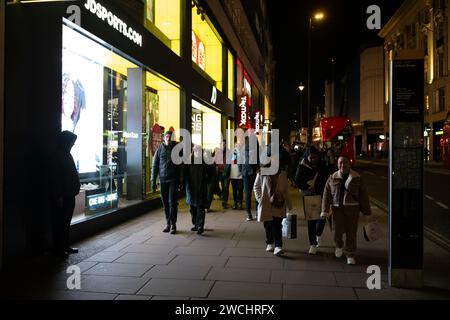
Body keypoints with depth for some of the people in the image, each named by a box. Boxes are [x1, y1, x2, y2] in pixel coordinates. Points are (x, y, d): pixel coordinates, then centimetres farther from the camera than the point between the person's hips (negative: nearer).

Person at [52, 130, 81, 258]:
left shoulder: (66, 155, 14)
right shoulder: (58, 156, -14)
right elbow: (56, 178, -19)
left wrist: (75, 189, 15)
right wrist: (59, 196, -20)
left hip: (69, 195, 9)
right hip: (62, 196, -9)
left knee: (66, 222, 15)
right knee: (60, 222, -2)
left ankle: (65, 246, 24)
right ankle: (58, 249, 6)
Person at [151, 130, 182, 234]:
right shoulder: (160, 150, 6)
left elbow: (181, 165, 2)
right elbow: (154, 166, 7)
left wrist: (181, 180, -5)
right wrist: (153, 181, 1)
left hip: (173, 180, -2)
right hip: (163, 180, 2)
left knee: (172, 202, -6)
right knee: (165, 203, 7)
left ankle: (173, 224, 1)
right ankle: (168, 223, 18)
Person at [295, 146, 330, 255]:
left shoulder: (322, 167, 3)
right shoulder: (302, 167, -5)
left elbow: (327, 180, 9)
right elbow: (297, 182, -7)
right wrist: (308, 187, -21)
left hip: (321, 195, 2)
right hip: (308, 196, -2)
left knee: (322, 217, 0)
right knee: (311, 220, 3)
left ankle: (318, 235, 33)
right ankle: (313, 244, 13)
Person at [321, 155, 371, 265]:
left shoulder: (357, 178, 1)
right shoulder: (332, 178, 3)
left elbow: (363, 195, 3)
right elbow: (326, 195, 3)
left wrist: (366, 211, 3)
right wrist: (325, 210, -3)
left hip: (352, 208, 0)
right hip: (337, 208, 1)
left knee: (351, 233, 4)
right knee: (338, 231, 0)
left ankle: (350, 255, 20)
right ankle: (339, 246, 33)